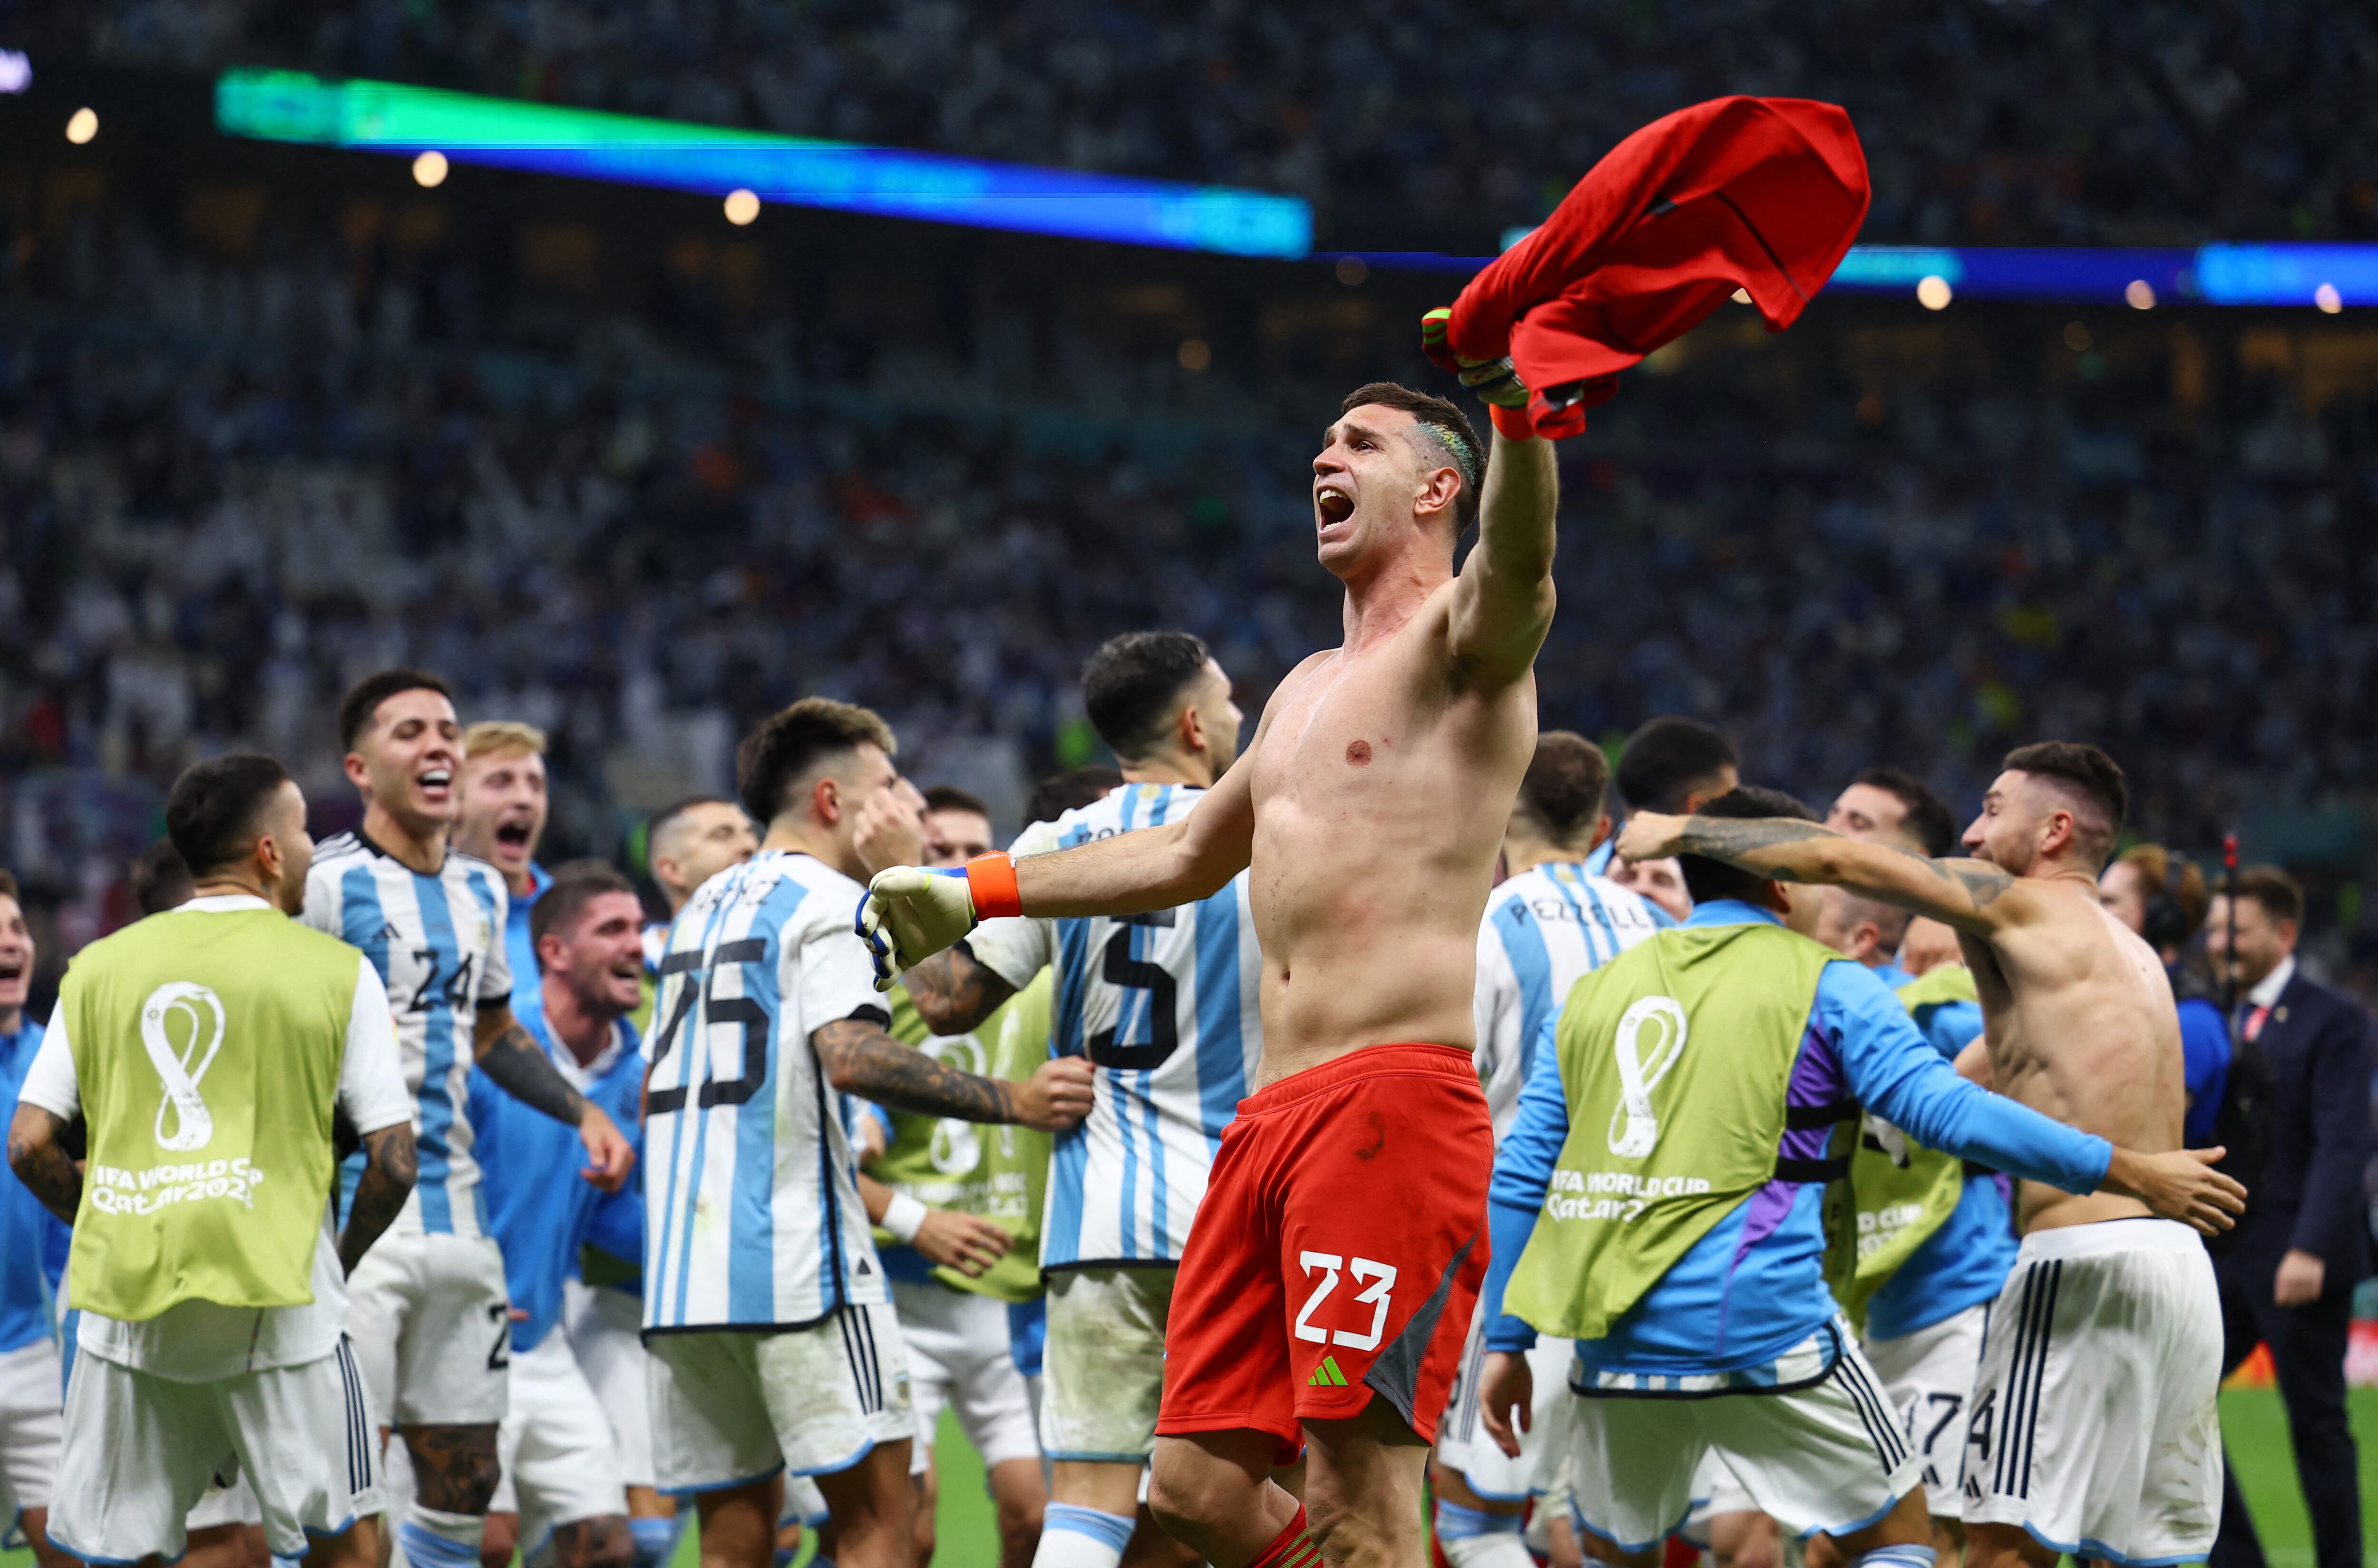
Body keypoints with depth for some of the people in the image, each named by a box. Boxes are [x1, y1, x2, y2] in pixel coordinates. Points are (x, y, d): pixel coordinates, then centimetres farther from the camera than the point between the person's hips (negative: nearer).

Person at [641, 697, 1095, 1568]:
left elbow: (654, 1092, 26)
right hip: (794, 1261, -8)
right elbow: (850, 1054, -20)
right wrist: (1012, 1101, -19)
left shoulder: (708, 907, 21)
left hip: (683, 1266, 8)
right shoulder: (826, 899, -3)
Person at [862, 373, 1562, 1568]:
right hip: (1272, 1114, 9)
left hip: (1396, 1101, -9)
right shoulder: (1308, 688, 27)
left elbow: (1518, 560, -24)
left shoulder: (1462, 639, 0)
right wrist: (972, 895, 41)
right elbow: (1186, 856, 40)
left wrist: (1519, 402, -44)